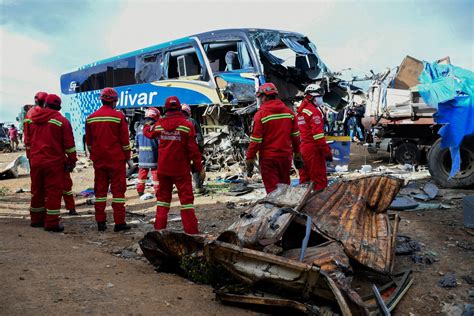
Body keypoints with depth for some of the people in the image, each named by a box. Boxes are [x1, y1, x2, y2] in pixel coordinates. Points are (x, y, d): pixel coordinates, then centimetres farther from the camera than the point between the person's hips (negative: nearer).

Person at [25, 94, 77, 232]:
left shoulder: (32, 120, 9)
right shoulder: (61, 121, -9)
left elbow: (29, 142, 20)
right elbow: (69, 144, -9)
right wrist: (72, 161, -1)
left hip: (35, 161, 6)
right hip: (54, 162, -6)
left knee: (37, 190, 17)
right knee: (53, 191, -1)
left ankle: (36, 219, 29)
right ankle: (51, 223, 1)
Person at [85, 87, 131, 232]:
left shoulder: (91, 118, 7)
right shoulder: (118, 116, -8)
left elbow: (89, 141, 12)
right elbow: (124, 140, -7)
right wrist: (128, 157, 3)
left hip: (98, 160, 4)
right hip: (116, 159, -4)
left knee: (100, 190, 10)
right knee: (118, 190, 1)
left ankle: (100, 222, 13)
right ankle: (119, 222, 1)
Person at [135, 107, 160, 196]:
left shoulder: (140, 127, 8)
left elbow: (136, 142, 15)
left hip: (142, 156, 6)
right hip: (153, 156, -6)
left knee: (142, 173, 15)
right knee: (156, 174, 2)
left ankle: (140, 191, 22)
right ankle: (157, 192, 4)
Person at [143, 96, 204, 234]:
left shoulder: (159, 124, 1)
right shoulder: (187, 125, -11)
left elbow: (148, 132, 24)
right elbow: (193, 149, -12)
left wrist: (147, 125, 47)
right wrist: (199, 167, -4)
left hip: (163, 168, 4)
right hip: (181, 169, -4)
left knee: (163, 196, 16)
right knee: (186, 197, 1)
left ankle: (159, 227, 19)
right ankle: (191, 229, -1)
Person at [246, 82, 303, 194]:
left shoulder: (260, 114, -11)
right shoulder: (289, 112, 3)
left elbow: (256, 140, -12)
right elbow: (295, 136, 7)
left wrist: (250, 159, -5)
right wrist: (297, 154, 17)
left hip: (268, 158, -5)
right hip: (286, 156, 5)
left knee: (272, 190, 3)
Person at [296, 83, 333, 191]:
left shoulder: (300, 110, 15)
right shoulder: (314, 111, -12)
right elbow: (318, 134, -19)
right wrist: (327, 151, -15)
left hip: (301, 148, 9)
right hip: (313, 149, -9)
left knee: (304, 179, 15)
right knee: (320, 180, -4)